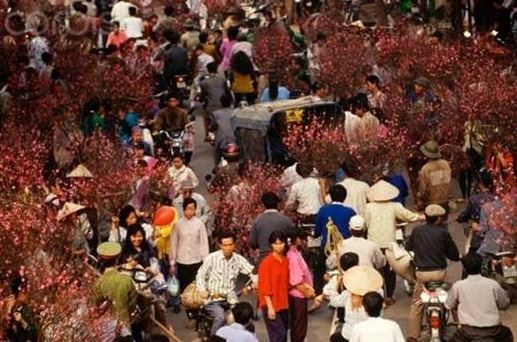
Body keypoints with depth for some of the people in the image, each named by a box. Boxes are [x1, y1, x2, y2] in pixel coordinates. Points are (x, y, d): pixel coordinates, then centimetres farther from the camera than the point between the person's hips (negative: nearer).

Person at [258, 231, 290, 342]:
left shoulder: (285, 261, 8)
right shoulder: (267, 262, -13)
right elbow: (265, 287, -14)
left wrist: (286, 302, 10)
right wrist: (270, 307, -17)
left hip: (283, 303, 7)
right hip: (271, 304, -7)